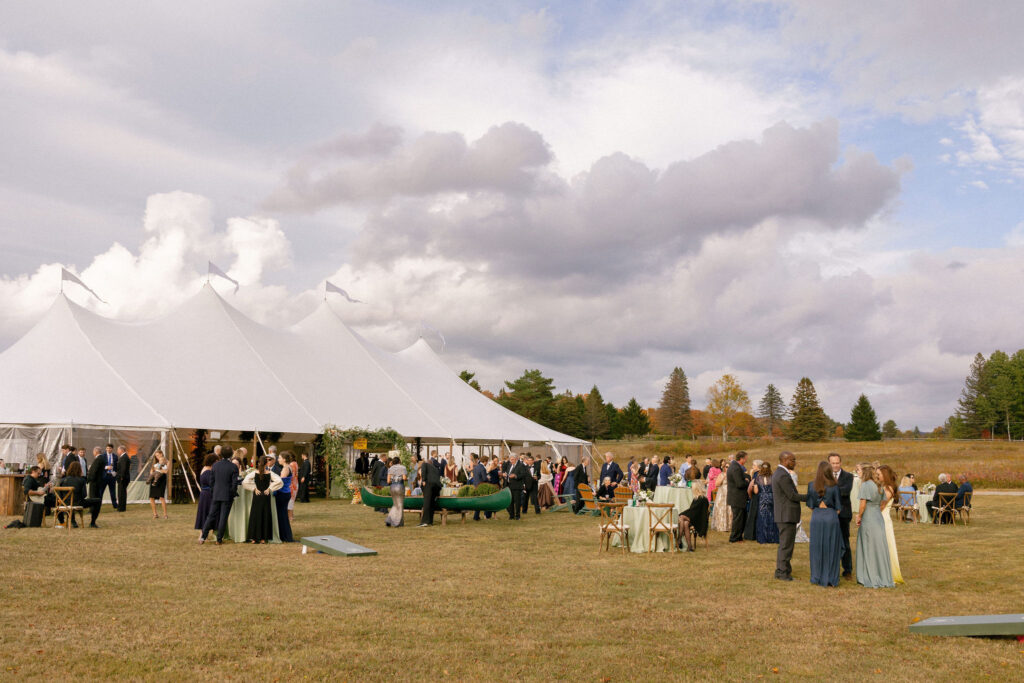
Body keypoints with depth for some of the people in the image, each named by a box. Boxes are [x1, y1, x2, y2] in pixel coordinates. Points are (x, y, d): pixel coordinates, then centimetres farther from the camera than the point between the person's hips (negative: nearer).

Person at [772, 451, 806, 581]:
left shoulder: (778, 473, 14)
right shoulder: (783, 475, -19)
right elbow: (792, 496, -19)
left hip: (783, 515, 11)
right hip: (787, 515, -11)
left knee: (784, 545, 17)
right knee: (786, 545, -4)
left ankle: (780, 570, 24)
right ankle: (783, 572, 2)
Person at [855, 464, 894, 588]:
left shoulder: (865, 485, -11)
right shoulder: (877, 485, 12)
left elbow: (863, 504, -16)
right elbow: (881, 504, 15)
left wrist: (859, 516, -2)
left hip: (868, 520, -7)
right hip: (878, 518, 7)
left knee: (869, 549, 1)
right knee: (878, 548, 11)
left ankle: (871, 578, 7)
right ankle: (882, 577, 16)